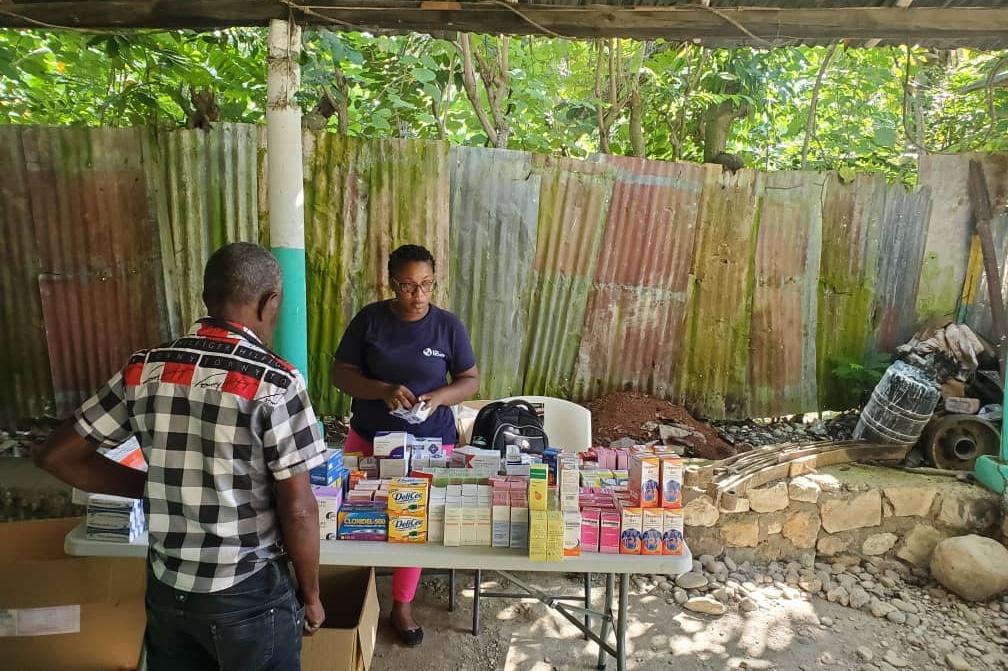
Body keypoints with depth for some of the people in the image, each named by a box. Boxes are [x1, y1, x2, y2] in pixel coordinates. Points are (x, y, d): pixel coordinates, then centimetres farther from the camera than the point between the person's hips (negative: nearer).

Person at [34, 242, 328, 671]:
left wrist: (153, 487, 5)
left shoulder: (144, 370, -5)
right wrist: (310, 595, -3)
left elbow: (56, 456, 3)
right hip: (248, 594, -4)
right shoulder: (275, 383, -20)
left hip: (166, 588, 5)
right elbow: (297, 510, -18)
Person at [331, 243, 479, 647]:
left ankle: (401, 605, 27)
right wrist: (383, 390, -24)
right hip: (369, 438, 1)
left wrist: (438, 397, -21)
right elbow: (341, 374, -7)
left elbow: (470, 380, -1)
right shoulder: (369, 319, -8)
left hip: (429, 442, 0)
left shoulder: (448, 325, -7)